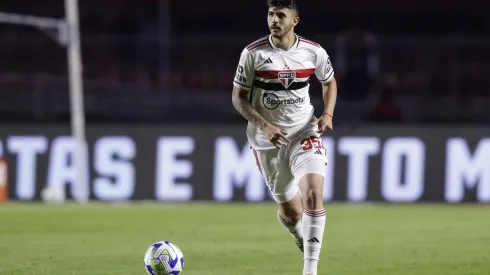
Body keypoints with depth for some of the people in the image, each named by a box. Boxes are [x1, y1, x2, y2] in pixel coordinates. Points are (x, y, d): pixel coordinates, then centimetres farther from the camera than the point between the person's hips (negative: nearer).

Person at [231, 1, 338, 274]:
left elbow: (330, 83, 15)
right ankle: (301, 236, 43)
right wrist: (264, 126, -17)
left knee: (314, 195, -21)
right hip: (268, 139, 0)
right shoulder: (253, 54, -9)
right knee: (291, 212, 5)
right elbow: (239, 98, -4)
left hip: (305, 132, 0)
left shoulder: (314, 52, -4)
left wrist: (328, 114, -4)